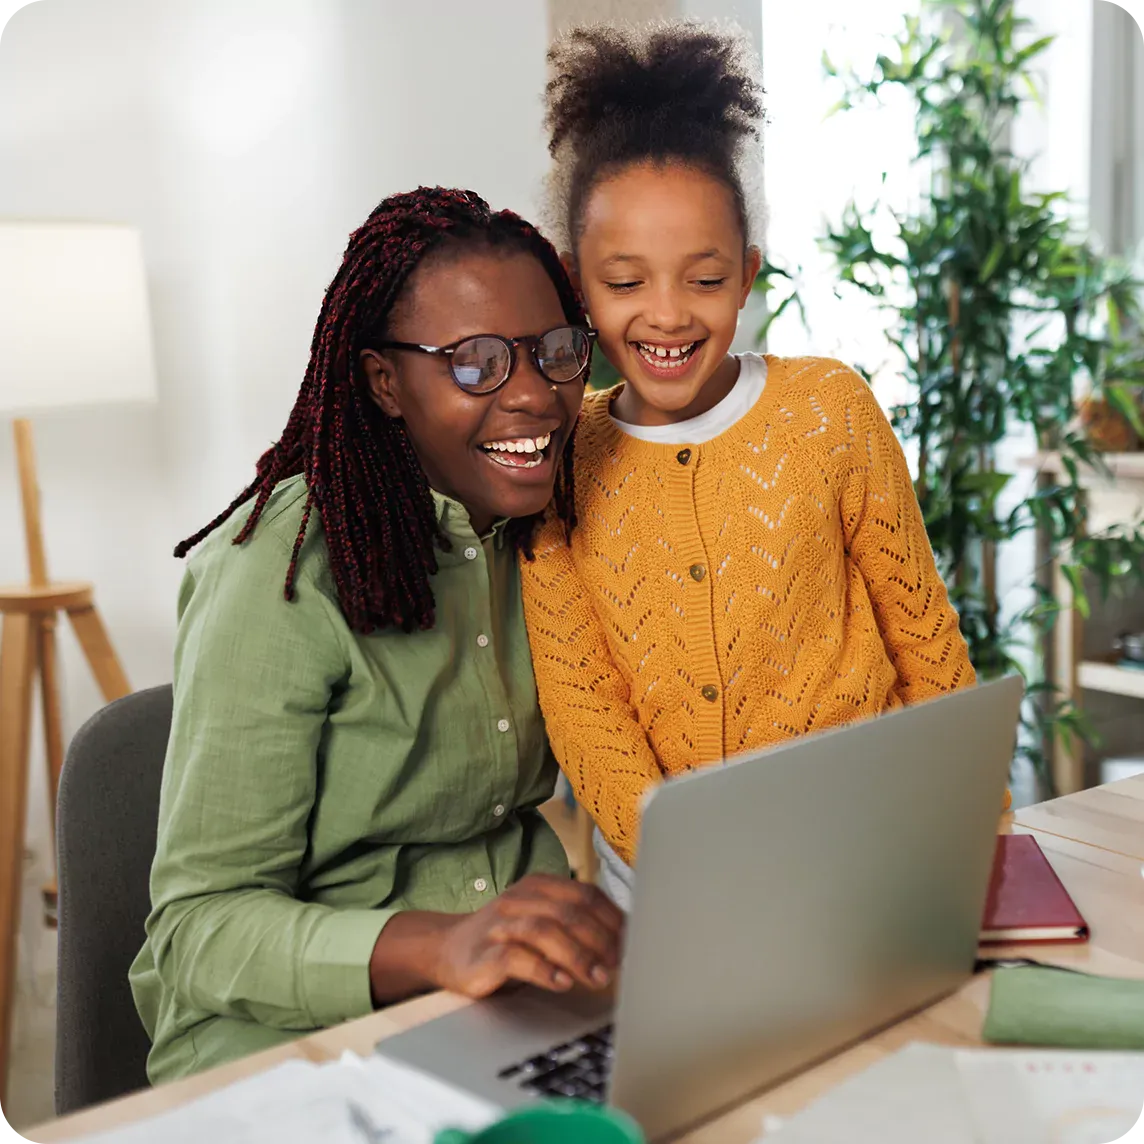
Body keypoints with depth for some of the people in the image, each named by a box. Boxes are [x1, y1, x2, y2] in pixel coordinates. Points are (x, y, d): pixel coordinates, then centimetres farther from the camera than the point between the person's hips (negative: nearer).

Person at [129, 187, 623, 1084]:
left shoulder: (540, 533, 6)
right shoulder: (285, 572, -16)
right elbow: (199, 925, -18)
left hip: (523, 1016, 7)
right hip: (298, 1035, -6)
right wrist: (441, 944, -35)